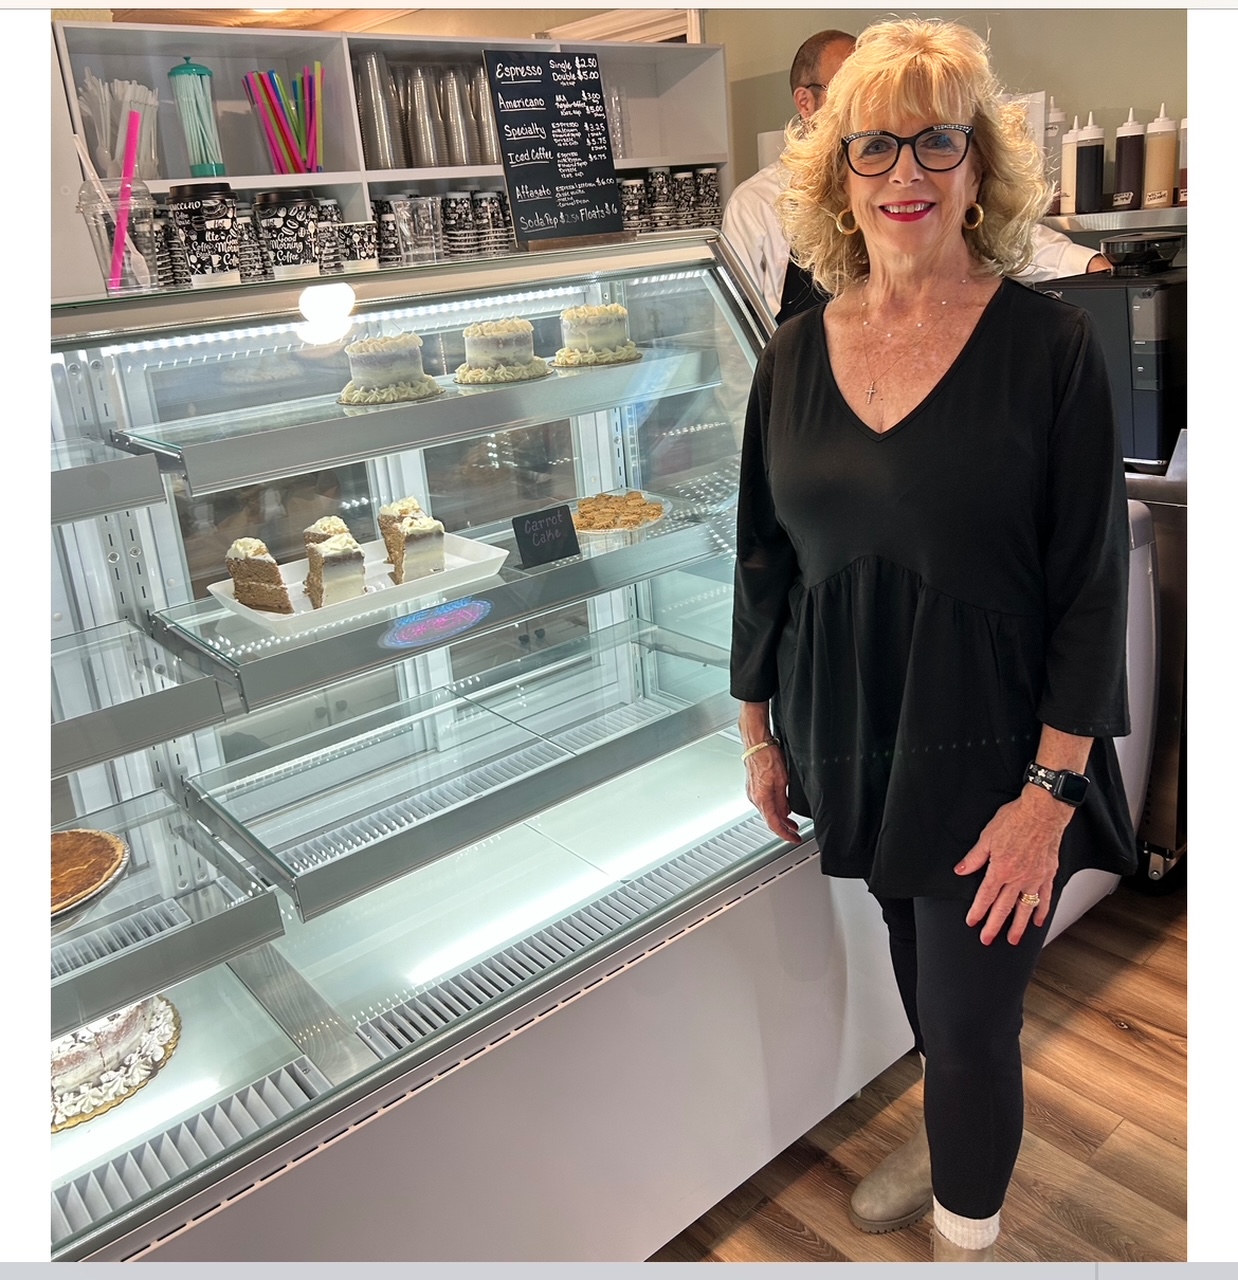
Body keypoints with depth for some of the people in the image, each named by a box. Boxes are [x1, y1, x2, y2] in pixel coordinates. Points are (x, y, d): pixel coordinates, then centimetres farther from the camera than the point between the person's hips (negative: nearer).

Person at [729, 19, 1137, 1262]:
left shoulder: (1046, 343, -12)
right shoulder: (795, 353, 0)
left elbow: (1091, 587, -12)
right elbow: (763, 558, 6)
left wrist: (1049, 793, -14)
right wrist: (758, 730, 9)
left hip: (989, 757, -4)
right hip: (848, 744, 4)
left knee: (970, 1017, 6)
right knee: (918, 972, 23)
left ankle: (966, 1231, 36)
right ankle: (952, 1135, 54)